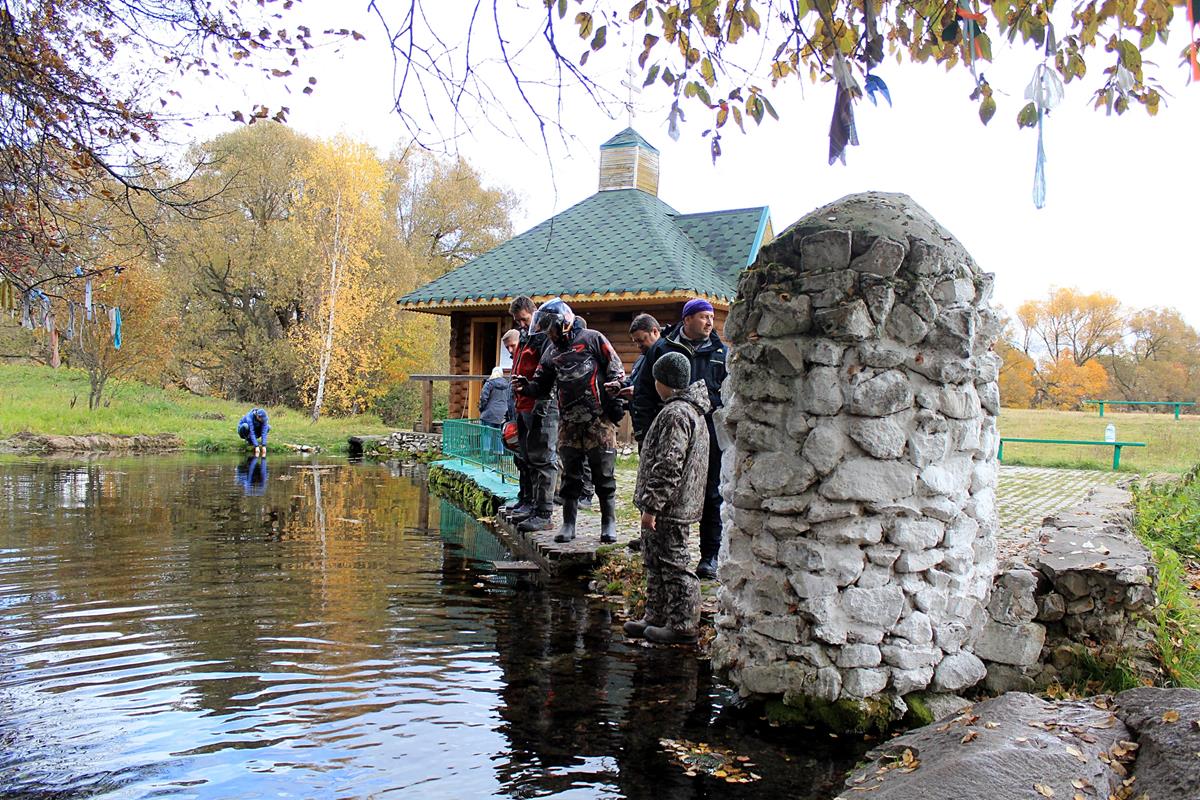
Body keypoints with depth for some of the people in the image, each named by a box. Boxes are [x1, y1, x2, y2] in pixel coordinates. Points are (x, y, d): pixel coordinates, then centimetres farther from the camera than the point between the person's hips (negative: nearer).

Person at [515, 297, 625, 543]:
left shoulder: (592, 339, 0)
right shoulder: (551, 352, 16)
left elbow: (616, 368, 0)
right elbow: (541, 385, 18)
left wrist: (614, 385, -19)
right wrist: (525, 387, -1)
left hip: (599, 420, -5)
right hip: (568, 423, 5)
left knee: (603, 475, 2)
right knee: (571, 475, 9)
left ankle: (609, 523, 13)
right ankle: (568, 523, 18)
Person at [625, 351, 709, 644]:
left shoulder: (675, 414, -19)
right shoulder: (691, 410, 15)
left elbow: (668, 466, -25)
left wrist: (651, 505, -22)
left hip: (669, 509, -11)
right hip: (674, 506, 11)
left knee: (673, 564, -2)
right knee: (656, 562, 18)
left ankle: (683, 625, 6)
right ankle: (656, 617, 28)